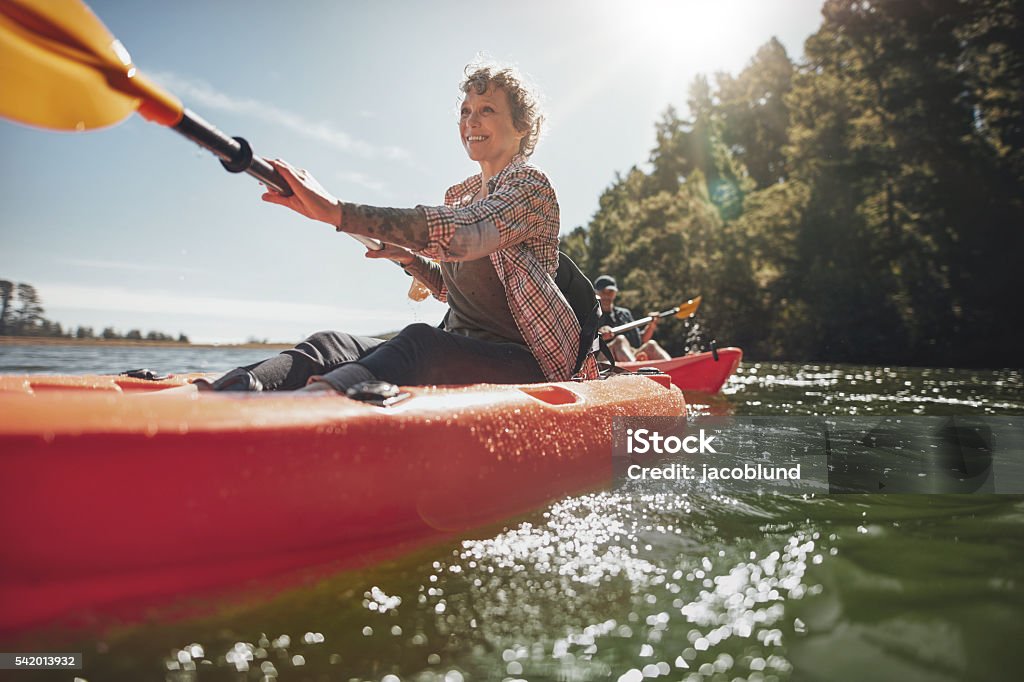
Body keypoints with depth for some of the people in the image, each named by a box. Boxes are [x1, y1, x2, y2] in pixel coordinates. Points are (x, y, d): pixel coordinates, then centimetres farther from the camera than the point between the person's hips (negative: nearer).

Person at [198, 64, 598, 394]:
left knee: (419, 341, -38)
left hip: (525, 363, -7)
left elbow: (465, 234, -29)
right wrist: (406, 257, 9)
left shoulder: (531, 185, -6)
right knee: (333, 346, -16)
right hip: (460, 353, 7)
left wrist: (338, 212, -37)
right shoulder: (458, 194, 18)